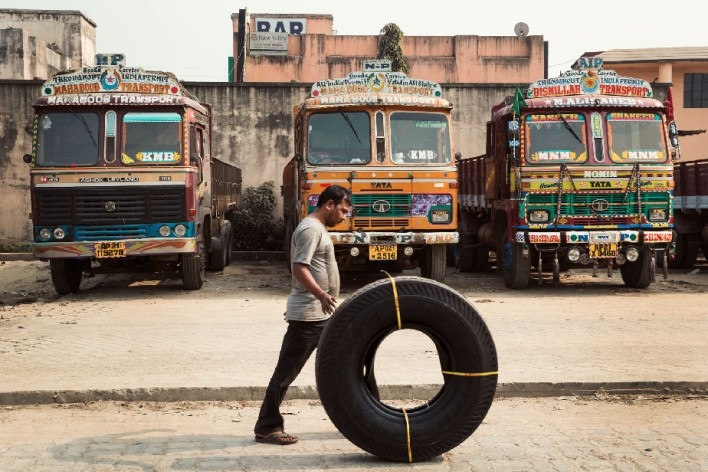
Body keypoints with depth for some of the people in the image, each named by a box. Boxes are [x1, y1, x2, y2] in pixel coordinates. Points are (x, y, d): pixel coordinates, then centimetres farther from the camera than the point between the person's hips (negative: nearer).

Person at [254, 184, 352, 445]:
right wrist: (321, 294, -35)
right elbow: (299, 268, -23)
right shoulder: (311, 229, -14)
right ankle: (267, 427, 4)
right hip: (308, 315, -10)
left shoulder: (318, 228, 17)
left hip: (323, 314, 10)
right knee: (286, 371, -3)